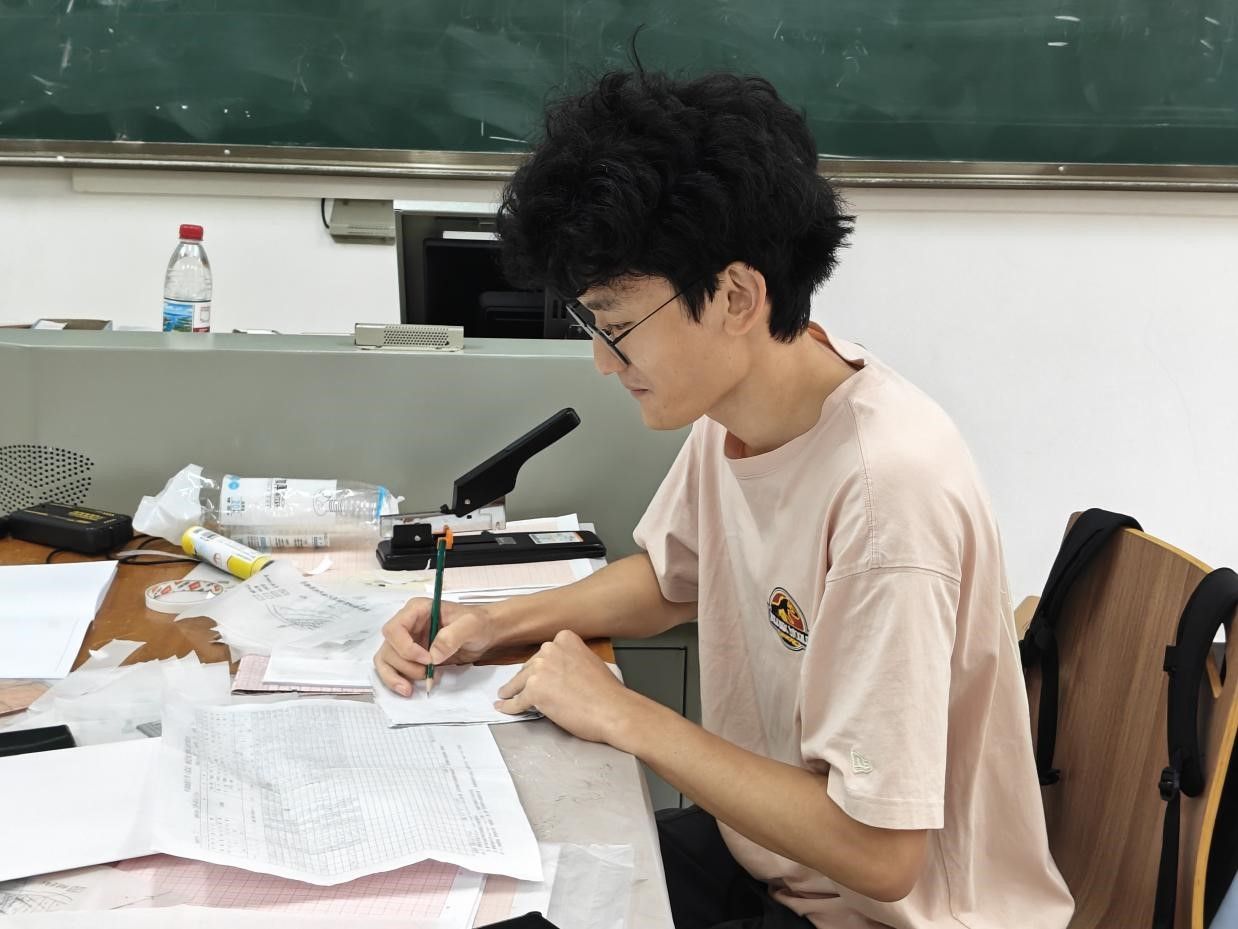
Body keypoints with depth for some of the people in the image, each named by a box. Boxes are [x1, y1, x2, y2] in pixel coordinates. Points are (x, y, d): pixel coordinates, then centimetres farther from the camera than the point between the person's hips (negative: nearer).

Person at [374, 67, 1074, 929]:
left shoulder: (886, 490, -32)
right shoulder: (731, 406, -7)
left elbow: (876, 852, -29)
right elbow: (669, 576, 15)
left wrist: (624, 715, -21)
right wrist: (499, 622, -1)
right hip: (760, 849, 7)